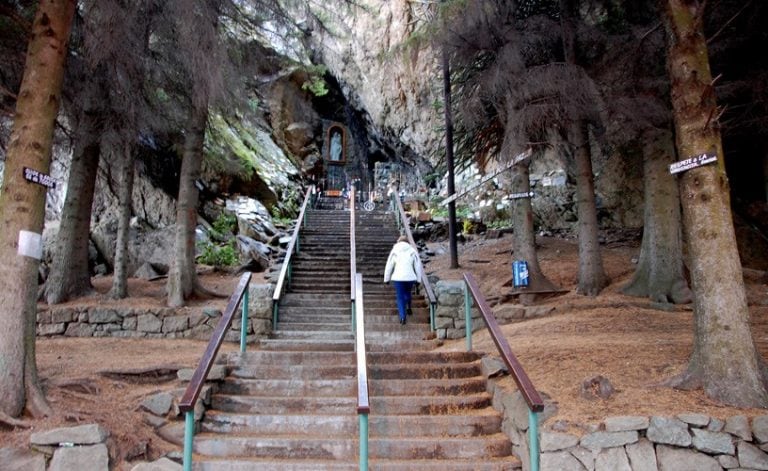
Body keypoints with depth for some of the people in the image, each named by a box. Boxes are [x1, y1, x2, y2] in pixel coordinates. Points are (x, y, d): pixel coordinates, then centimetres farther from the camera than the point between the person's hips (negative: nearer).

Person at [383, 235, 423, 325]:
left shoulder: (394, 251, 3)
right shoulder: (412, 251, 5)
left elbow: (389, 266, 5)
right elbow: (418, 266, 5)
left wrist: (386, 279, 13)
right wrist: (418, 279, 12)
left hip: (398, 277, -1)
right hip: (410, 277, 1)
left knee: (400, 297, 5)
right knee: (407, 292, 29)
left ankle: (402, 317, -3)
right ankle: (408, 307, 20)